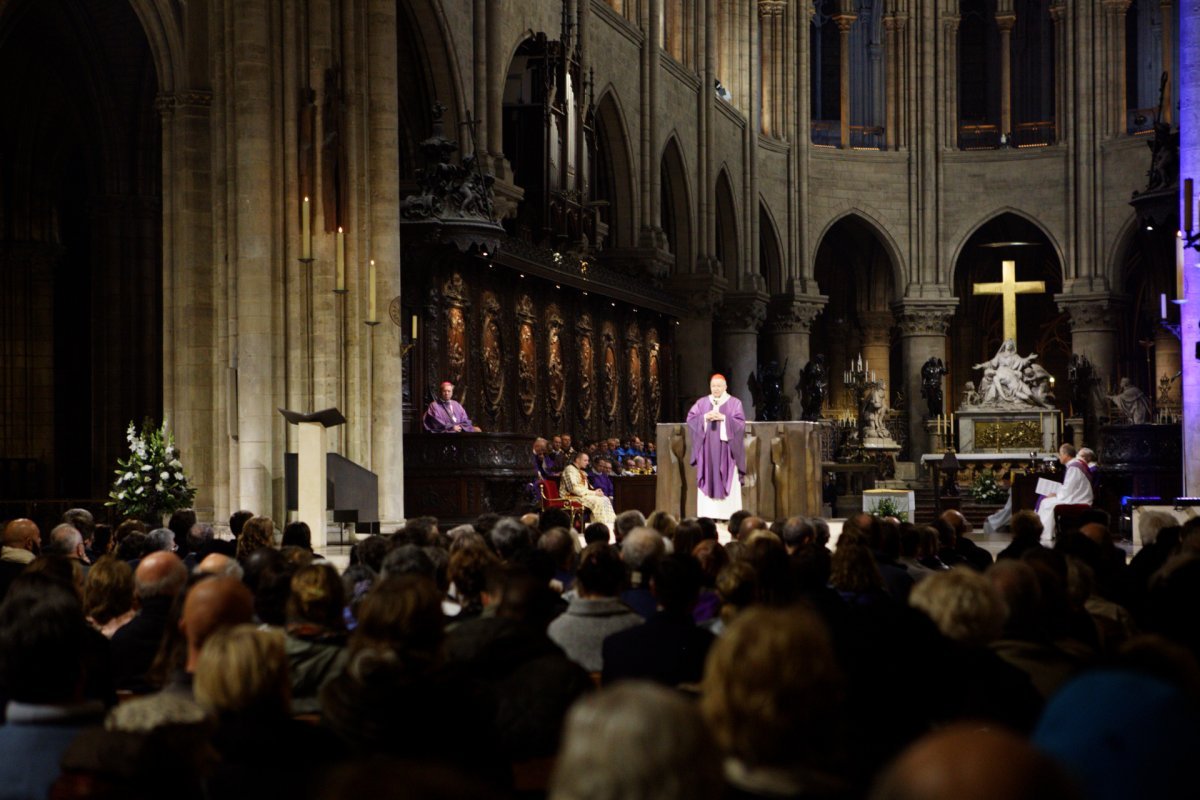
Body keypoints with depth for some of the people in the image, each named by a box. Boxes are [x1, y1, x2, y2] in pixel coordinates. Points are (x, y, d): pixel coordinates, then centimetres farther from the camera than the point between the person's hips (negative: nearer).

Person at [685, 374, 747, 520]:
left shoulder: (735, 403, 3)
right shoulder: (702, 402, 10)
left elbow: (740, 423, -6)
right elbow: (690, 419, 3)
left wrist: (723, 418, -16)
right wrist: (705, 417, -12)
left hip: (726, 449, -2)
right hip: (707, 450, 2)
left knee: (728, 482, -6)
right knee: (707, 481, -3)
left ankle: (728, 515, -6)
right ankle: (708, 515, -3)